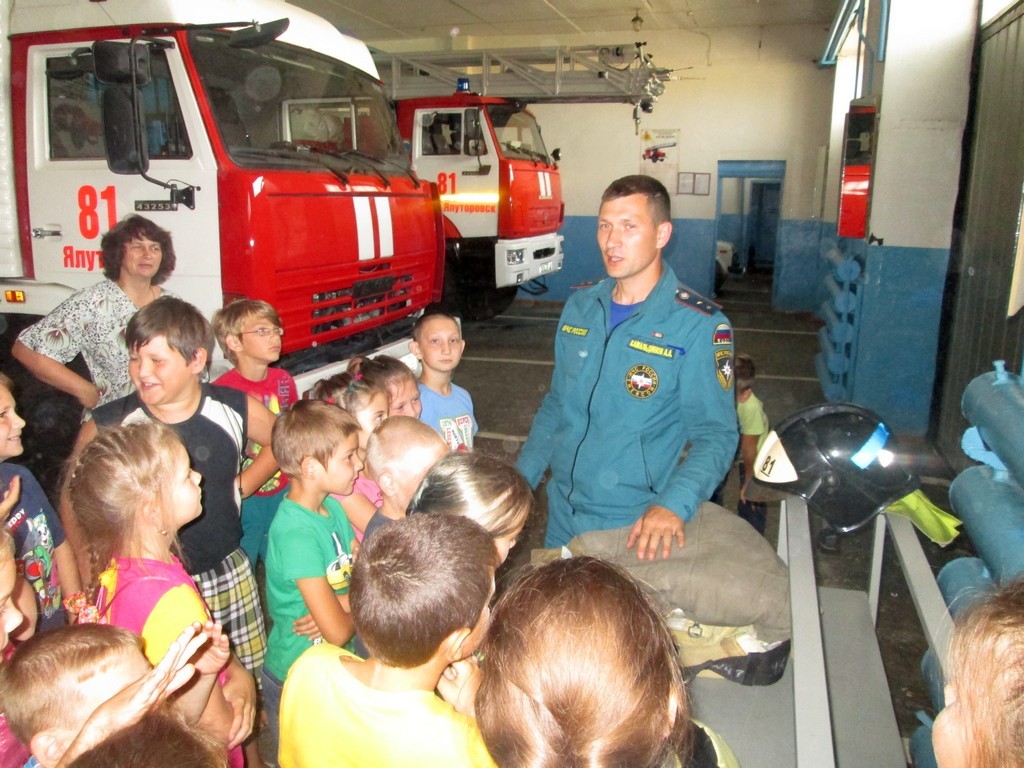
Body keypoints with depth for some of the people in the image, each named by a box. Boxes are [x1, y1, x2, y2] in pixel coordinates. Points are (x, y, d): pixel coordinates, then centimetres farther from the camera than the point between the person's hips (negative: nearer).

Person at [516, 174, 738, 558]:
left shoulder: (700, 326, -15)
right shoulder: (580, 307, 2)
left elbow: (714, 434, -16)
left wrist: (672, 505, -32)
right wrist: (519, 480, 7)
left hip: (634, 527, -5)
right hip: (562, 514, 5)